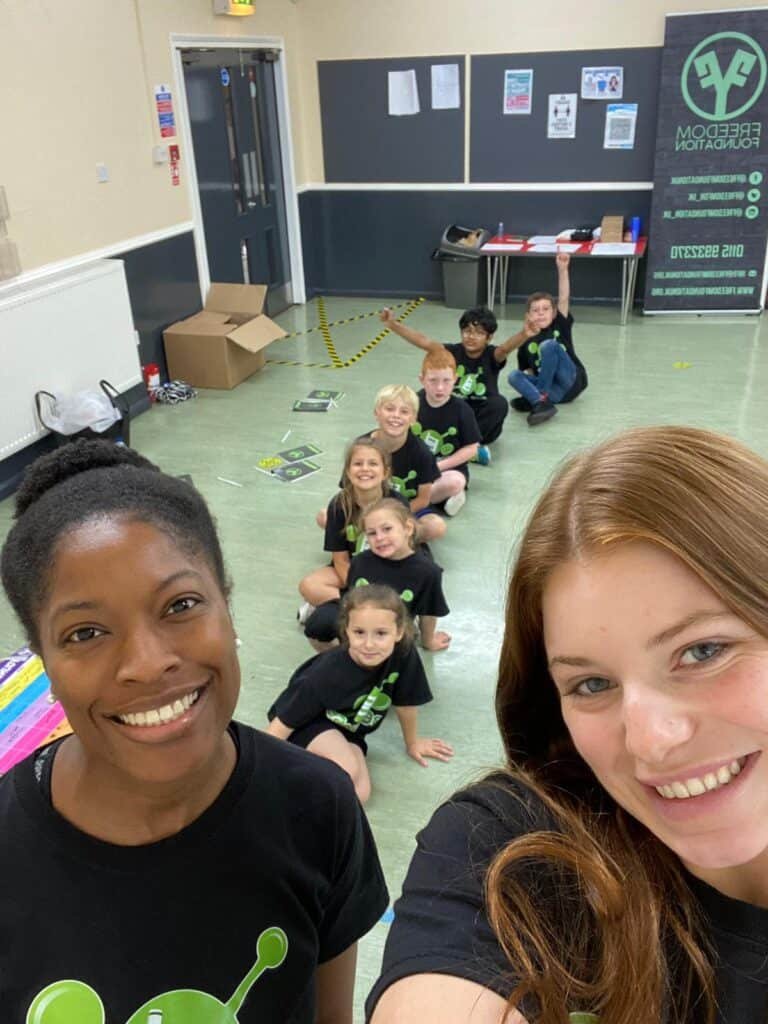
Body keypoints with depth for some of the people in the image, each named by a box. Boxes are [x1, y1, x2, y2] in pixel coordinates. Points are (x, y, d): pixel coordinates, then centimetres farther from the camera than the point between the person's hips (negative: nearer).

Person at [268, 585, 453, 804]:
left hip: (347, 731, 6)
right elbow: (285, 722, -23)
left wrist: (412, 742, 12)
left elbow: (406, 702, -5)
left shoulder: (404, 655, -25)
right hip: (309, 723, -5)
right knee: (347, 771, -33)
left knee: (359, 795, -17)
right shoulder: (327, 674, -33)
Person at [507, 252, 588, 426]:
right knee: (514, 376, -20)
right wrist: (528, 374, -8)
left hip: (572, 383, -3)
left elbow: (564, 298, -10)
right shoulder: (526, 340, 9)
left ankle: (539, 396, -24)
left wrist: (562, 268, -20)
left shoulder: (560, 325, 4)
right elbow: (528, 370, 16)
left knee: (549, 345, -23)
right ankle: (541, 402, -45)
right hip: (553, 389, 3)